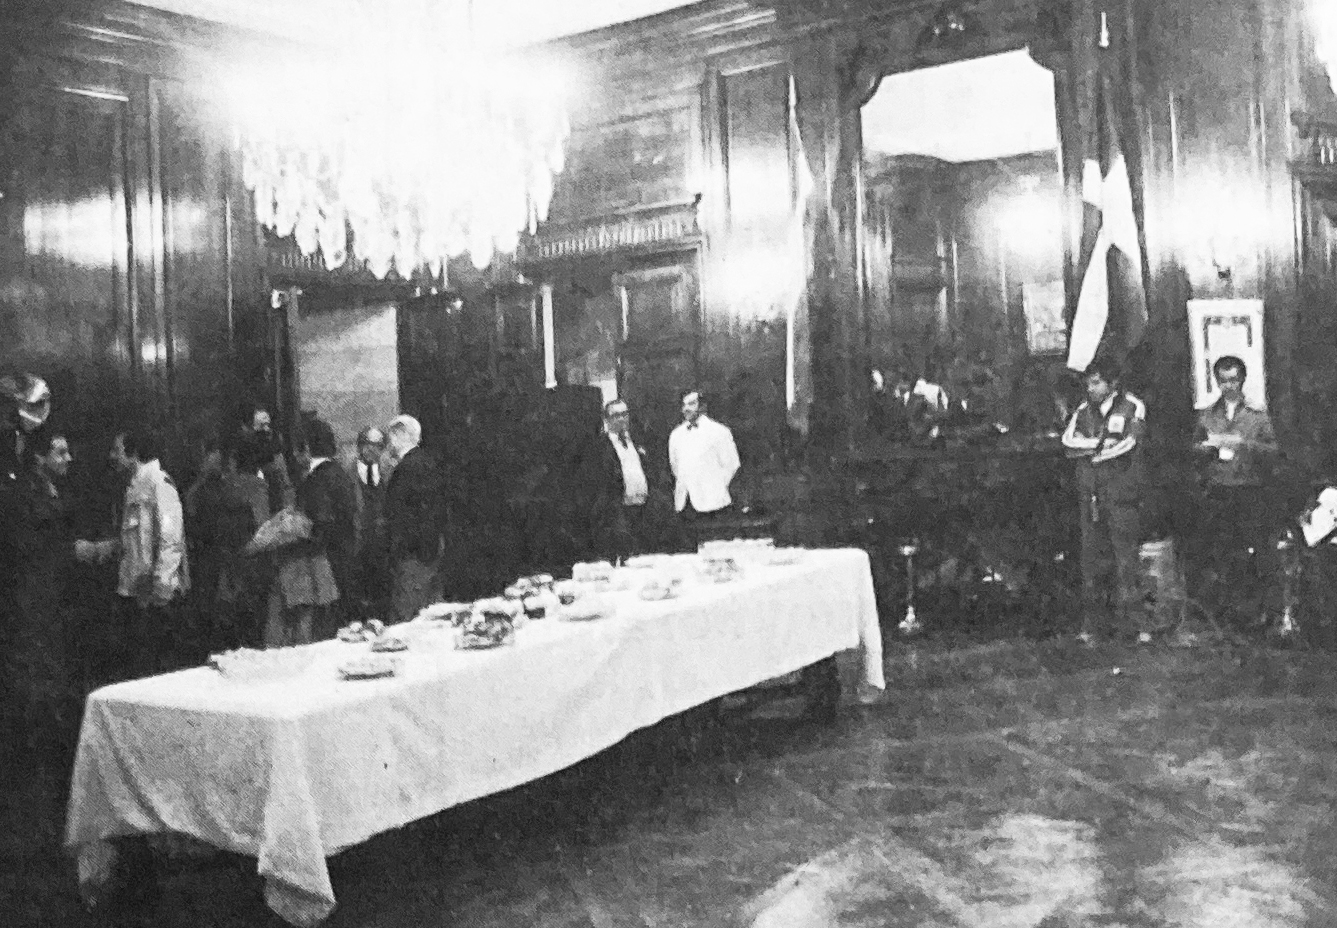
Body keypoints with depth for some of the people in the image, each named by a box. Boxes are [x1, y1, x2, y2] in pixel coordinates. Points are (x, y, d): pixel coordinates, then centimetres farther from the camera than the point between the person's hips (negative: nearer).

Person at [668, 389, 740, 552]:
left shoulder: (719, 431, -2)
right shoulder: (676, 434, 14)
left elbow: (731, 464, 2)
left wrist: (717, 488, 1)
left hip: (710, 502, -5)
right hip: (684, 503, 5)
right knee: (689, 549, 4)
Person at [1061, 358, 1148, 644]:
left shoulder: (1132, 408, 3)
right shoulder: (1083, 411, 15)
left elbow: (1129, 444, -9)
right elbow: (1069, 442, 1)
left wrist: (1089, 450, -1)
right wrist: (1102, 443, -10)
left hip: (1122, 494, -3)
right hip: (1090, 495, 4)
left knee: (1127, 558, -5)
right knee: (1092, 558, 3)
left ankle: (1133, 622, -1)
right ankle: (1090, 625, 7)